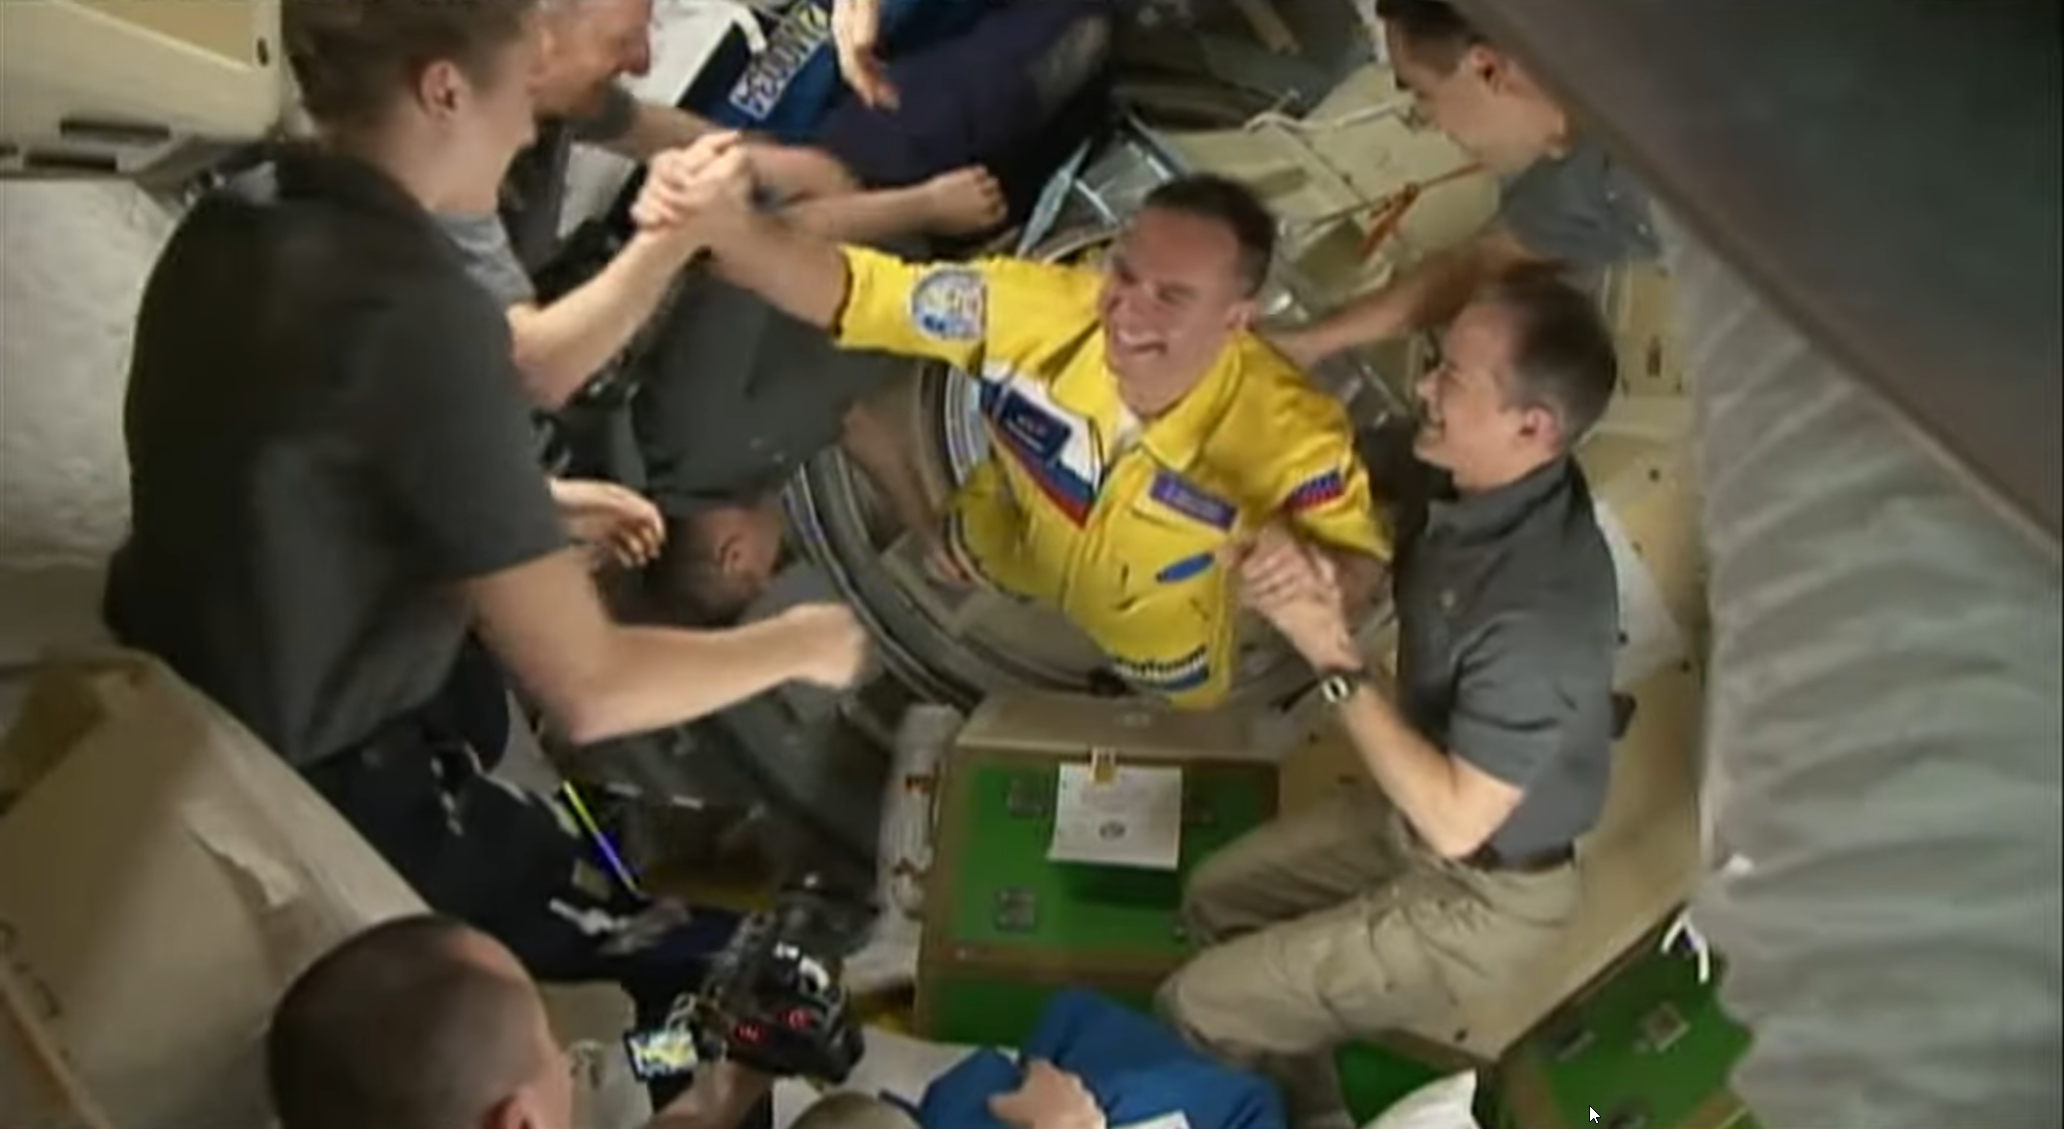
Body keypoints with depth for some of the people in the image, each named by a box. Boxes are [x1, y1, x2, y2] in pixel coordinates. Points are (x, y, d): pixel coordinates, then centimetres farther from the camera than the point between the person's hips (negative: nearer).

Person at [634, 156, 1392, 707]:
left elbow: (1355, 562, -26)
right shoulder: (1038, 309, -37)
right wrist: (728, 227, -55)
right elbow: (853, 292, -34)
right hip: (1000, 571, 1)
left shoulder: (1285, 432, -39)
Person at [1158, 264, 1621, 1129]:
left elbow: (1454, 819, -30)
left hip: (1478, 894, -8)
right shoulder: (1470, 480, -12)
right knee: (1217, 897, 22)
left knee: (1195, 1012, -3)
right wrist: (1311, 570, -19)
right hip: (1414, 814, 8)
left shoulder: (1543, 607, -37)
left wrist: (1334, 661, -29)